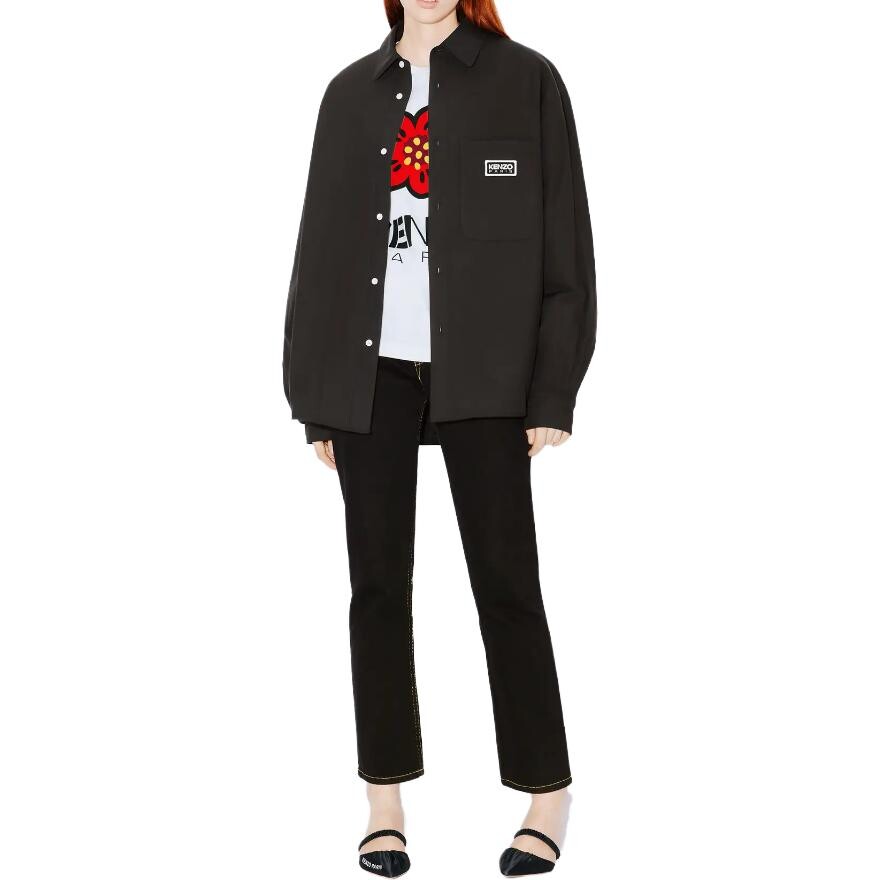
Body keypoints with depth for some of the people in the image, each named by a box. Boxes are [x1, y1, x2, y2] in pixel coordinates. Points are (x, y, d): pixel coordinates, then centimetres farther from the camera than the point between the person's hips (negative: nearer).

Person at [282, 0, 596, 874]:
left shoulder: (526, 81, 3)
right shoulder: (351, 92, 12)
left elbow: (564, 242, -1)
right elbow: (321, 245, 12)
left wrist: (552, 395, -6)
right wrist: (316, 398, 8)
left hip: (480, 371, -3)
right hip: (371, 368, 3)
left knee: (504, 581, 0)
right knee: (377, 584, 6)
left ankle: (548, 797, 14)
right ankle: (385, 803, 17)